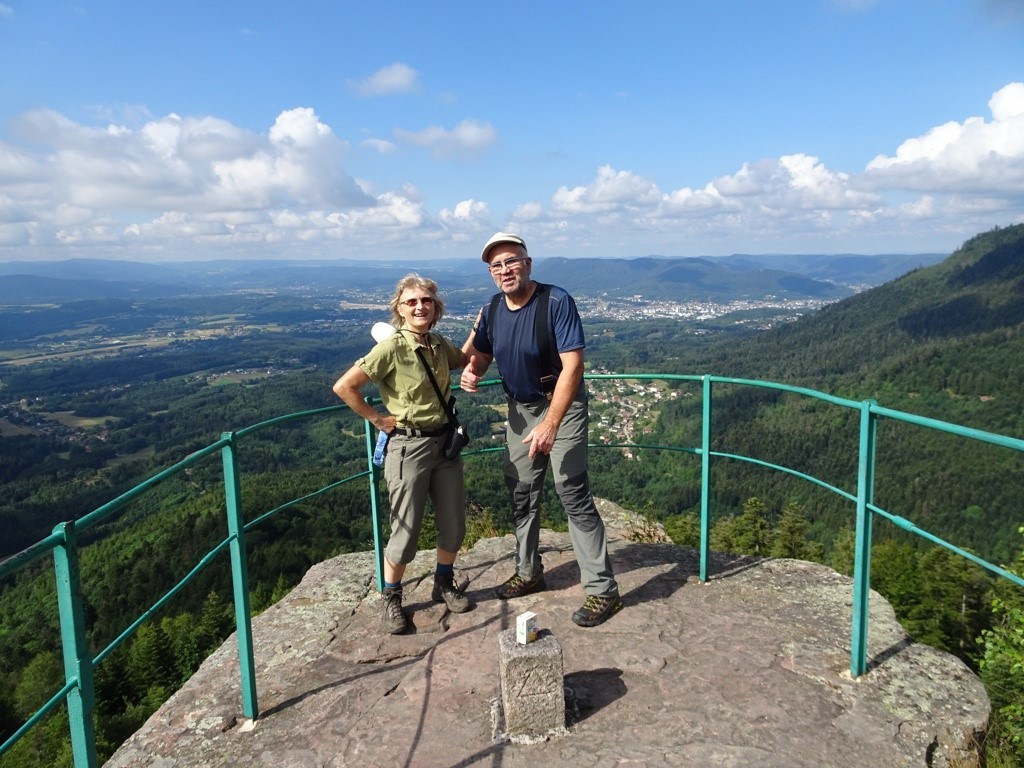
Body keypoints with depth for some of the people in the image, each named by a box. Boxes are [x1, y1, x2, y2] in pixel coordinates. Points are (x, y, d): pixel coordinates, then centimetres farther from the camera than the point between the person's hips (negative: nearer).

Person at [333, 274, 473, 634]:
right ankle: (390, 598, 25)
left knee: (454, 523, 13)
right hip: (409, 447, -6)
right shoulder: (391, 348, -16)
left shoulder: (440, 345, 3)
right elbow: (343, 387, -17)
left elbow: (467, 361, 26)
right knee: (406, 530, 2)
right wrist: (377, 418, -10)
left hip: (446, 441, 6)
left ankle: (444, 584, 36)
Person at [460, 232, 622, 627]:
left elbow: (572, 365, -26)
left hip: (562, 406, -7)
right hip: (520, 407, 7)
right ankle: (528, 573, 31)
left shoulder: (557, 302, -21)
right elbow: (479, 353, 13)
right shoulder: (492, 310, -2)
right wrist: (471, 371, -13)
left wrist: (551, 424, -32)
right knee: (521, 491, 13)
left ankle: (603, 589, -1)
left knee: (572, 492, -11)